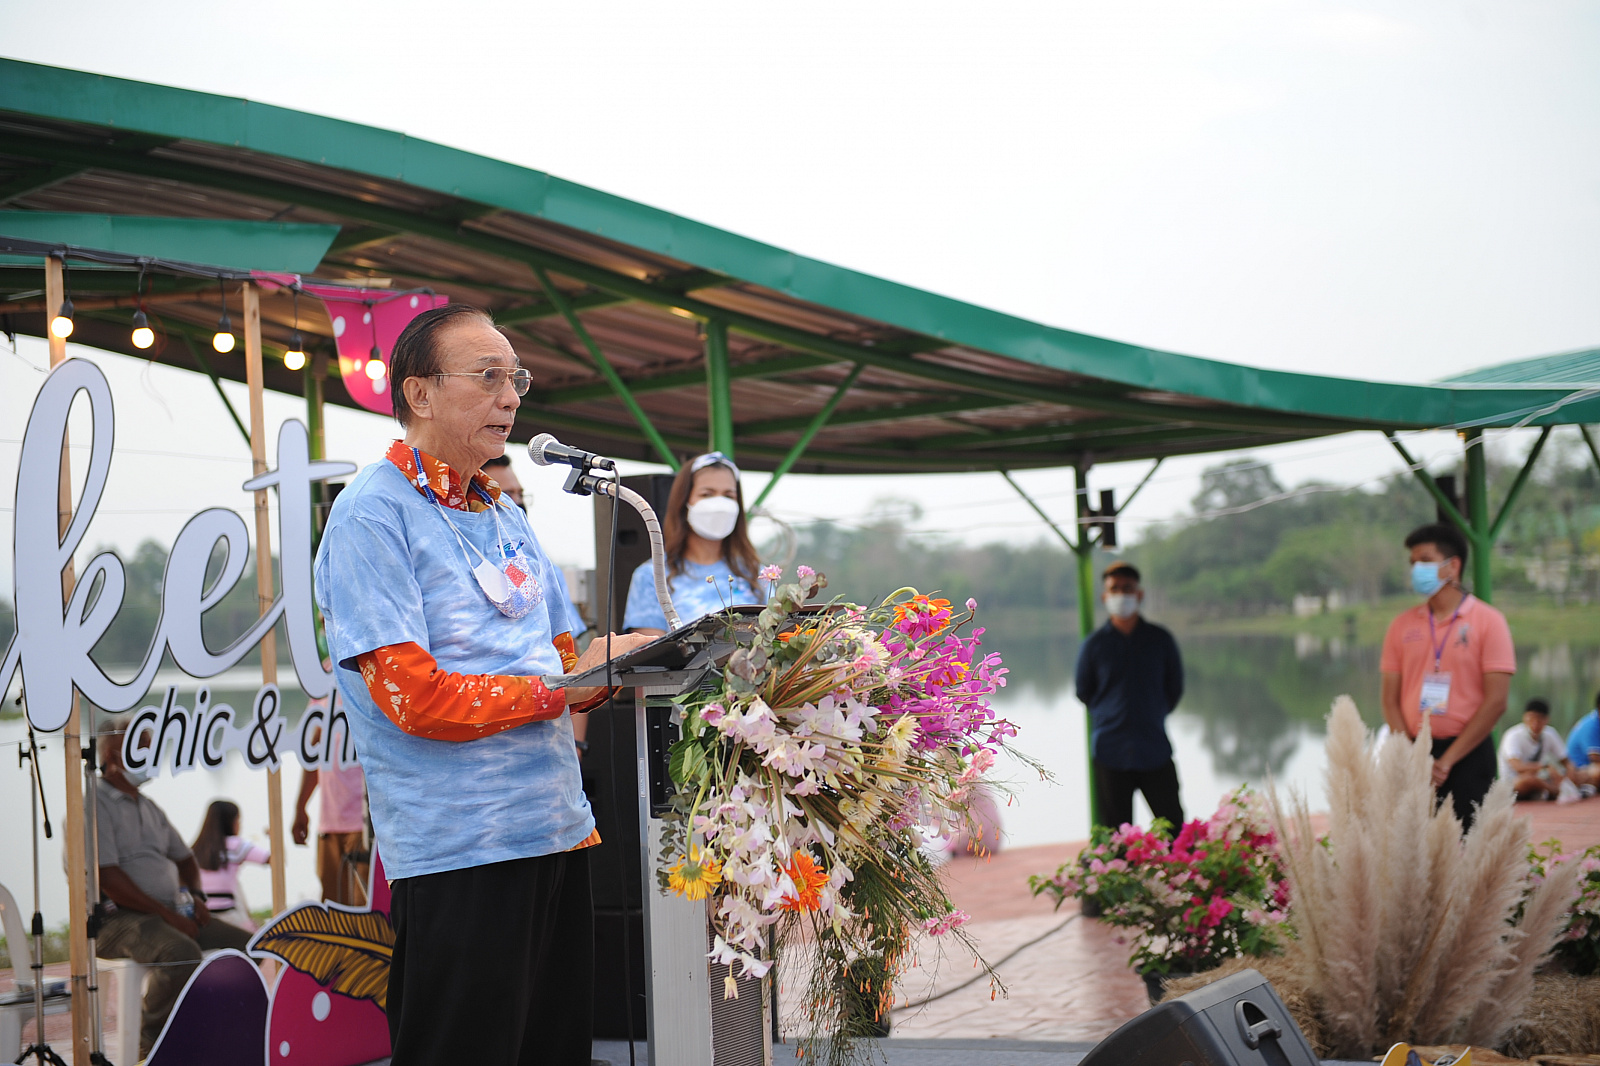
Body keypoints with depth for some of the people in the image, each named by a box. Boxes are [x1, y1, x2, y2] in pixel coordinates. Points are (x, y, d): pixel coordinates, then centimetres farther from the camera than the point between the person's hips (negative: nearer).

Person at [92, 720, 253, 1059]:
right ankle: (151, 1041, -16)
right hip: (117, 918, -8)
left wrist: (195, 895, 10)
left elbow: (184, 857, 32)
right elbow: (107, 878, -17)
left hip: (171, 912, 8)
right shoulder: (95, 804, -7)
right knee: (181, 953, -36)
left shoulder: (149, 808, 21)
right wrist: (168, 915, -18)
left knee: (246, 945, -8)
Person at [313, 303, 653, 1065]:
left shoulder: (501, 514, 18)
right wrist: (564, 689, -14)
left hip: (556, 830, 8)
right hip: (459, 852, -8)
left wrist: (612, 665, -3)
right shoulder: (373, 514, -8)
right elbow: (413, 696, -17)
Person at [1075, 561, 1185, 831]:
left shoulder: (1160, 639, 6)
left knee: (1175, 831, 1)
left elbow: (1175, 688, 16)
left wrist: (1153, 716, 12)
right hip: (1110, 753, -1)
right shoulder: (1094, 644, 2)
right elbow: (1084, 693, 14)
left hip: (1155, 750, 1)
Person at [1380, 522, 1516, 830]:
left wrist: (1446, 761, -10)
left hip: (1468, 756, -3)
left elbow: (1496, 701, -7)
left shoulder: (1487, 621, 0)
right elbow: (1390, 700, 9)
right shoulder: (1402, 625, 11)